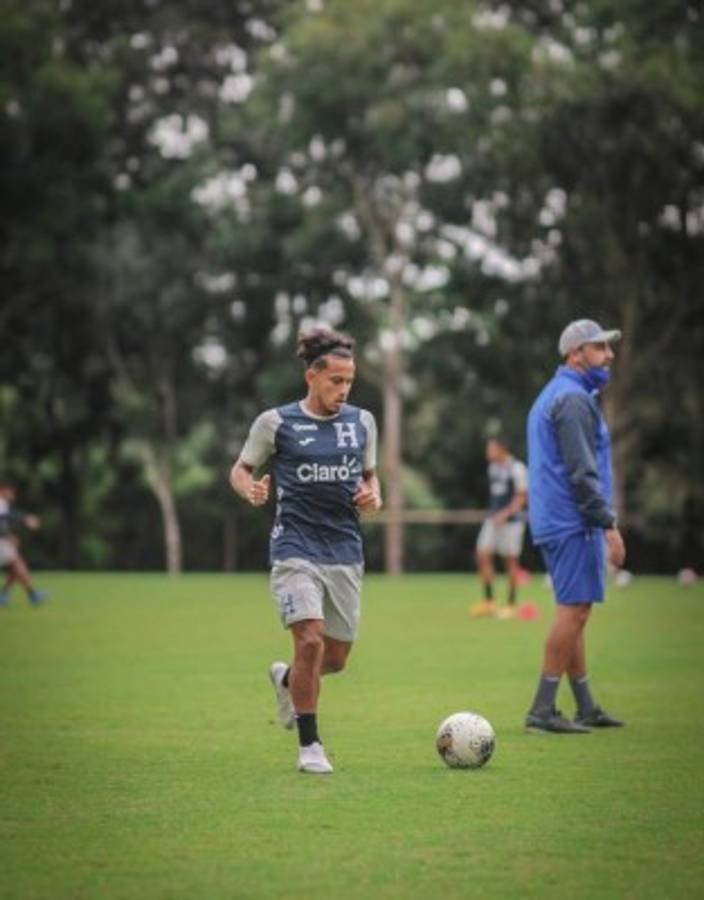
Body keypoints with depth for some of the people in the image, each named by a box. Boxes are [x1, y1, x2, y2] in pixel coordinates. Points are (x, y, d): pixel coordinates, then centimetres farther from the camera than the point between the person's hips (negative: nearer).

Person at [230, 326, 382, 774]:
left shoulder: (362, 422, 8)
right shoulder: (277, 423, -3)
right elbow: (240, 470, 6)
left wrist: (373, 496, -2)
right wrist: (251, 490, -16)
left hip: (345, 552, 5)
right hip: (295, 548, -4)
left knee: (336, 658, 9)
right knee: (310, 641, -20)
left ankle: (287, 680, 45)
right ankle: (309, 745, -5)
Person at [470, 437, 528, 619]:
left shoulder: (516, 468, -11)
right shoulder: (493, 468, 12)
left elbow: (521, 497, -13)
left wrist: (505, 514, -22)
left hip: (511, 520, -7)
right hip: (494, 520, 7)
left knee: (510, 560, 0)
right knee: (482, 555, -4)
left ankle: (511, 605, 9)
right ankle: (488, 602, 3)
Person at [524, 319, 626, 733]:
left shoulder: (552, 396, 20)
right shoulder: (573, 399, -13)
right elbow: (582, 471, -19)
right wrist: (609, 524, -19)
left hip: (554, 522, 11)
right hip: (575, 521, -11)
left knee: (575, 613, 12)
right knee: (574, 610, -9)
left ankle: (586, 708, 16)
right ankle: (543, 709, -10)